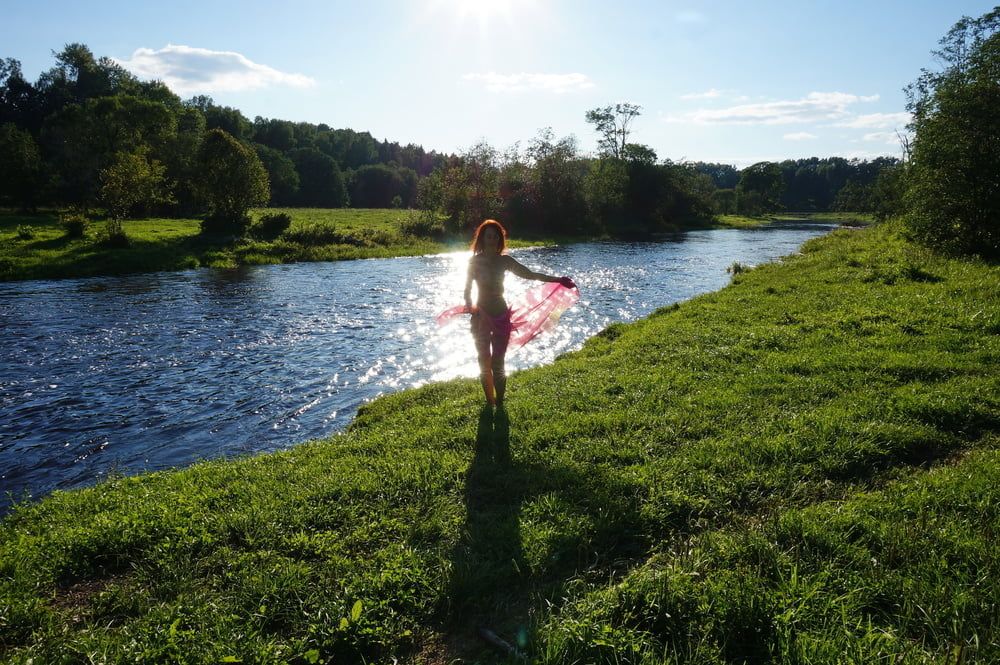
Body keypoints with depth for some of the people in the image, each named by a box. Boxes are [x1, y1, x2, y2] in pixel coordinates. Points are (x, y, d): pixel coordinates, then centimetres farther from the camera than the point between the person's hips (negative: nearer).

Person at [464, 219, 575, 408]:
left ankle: (499, 404, 6)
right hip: (481, 315, 0)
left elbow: (530, 274, 1)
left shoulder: (504, 260, 0)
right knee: (484, 362, 7)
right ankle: (490, 403, 21)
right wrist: (470, 307, -19)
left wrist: (557, 280, -5)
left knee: (497, 363, -4)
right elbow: (468, 290, -1)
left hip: (500, 314, 0)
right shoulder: (475, 261, -3)